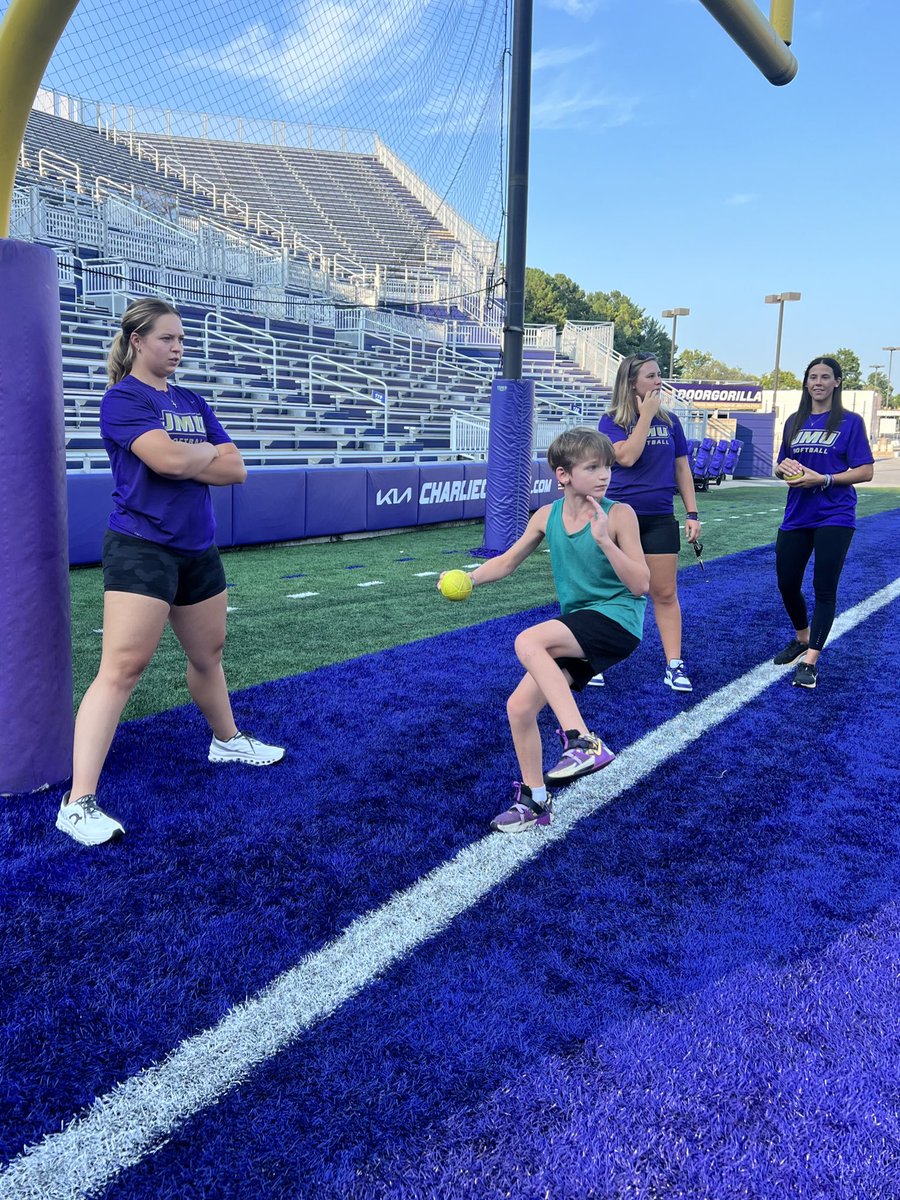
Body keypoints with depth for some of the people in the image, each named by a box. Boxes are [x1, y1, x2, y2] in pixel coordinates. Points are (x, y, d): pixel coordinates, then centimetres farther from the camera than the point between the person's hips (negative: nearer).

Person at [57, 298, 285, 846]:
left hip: (198, 548, 7)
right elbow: (169, 458, -23)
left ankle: (228, 740, 43)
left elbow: (236, 470, 4)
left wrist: (182, 461, -10)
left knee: (209, 655, 20)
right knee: (123, 667, -14)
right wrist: (208, 450, -3)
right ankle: (79, 801, -12)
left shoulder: (194, 403, 14)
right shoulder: (122, 399, -7)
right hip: (142, 548, -7)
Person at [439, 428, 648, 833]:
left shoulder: (619, 514, -11)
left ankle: (583, 741, -27)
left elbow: (640, 585, -14)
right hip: (576, 630, 6)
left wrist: (604, 541, -25)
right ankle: (534, 800, 21)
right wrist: (466, 578, -4)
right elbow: (507, 561, 14)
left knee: (528, 642, -29)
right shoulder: (547, 516, 3)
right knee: (519, 706, 2)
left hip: (618, 617, -6)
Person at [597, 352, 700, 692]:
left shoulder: (669, 421, 8)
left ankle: (674, 666, 9)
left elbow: (682, 467, 11)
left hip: (659, 519, 3)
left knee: (665, 593, 3)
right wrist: (646, 415, -14)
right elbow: (627, 456, -21)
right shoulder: (611, 421, -3)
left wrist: (692, 513, 5)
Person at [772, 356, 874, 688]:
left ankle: (810, 662, 1)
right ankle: (802, 640, 34)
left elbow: (865, 471, -6)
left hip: (834, 517, -5)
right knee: (787, 583, 9)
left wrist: (822, 479, -18)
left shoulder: (850, 421, -2)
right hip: (796, 516, 5)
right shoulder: (795, 422, 12)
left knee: (824, 588, -4)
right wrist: (784, 468, -6)